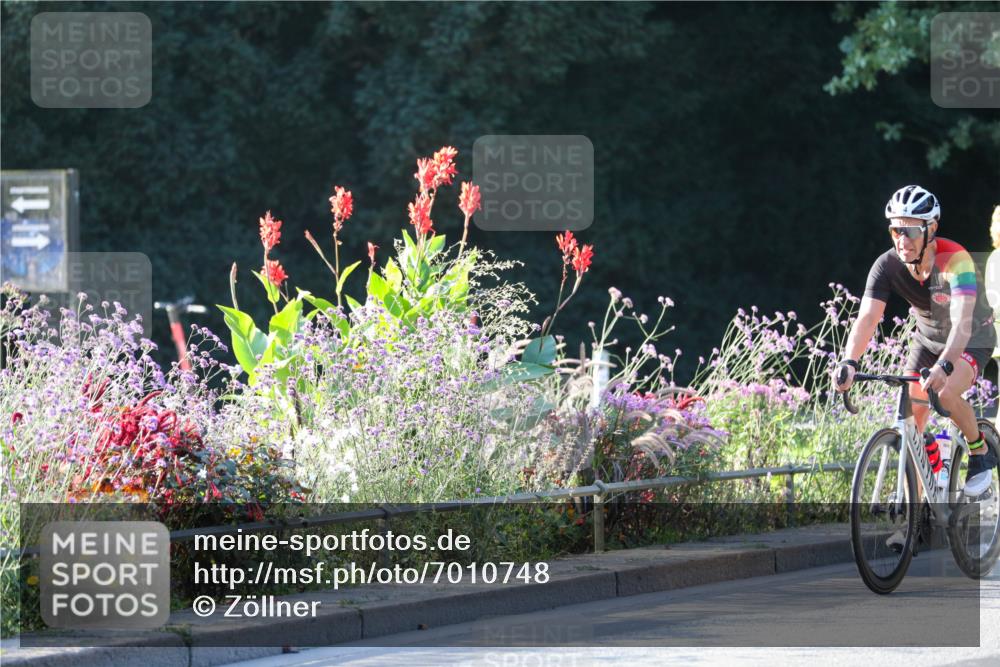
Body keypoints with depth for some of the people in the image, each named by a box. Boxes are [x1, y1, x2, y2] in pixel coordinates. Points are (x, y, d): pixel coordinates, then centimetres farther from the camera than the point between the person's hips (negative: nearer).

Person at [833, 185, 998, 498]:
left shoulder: (955, 260, -34)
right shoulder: (887, 265, -21)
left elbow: (962, 321, -44)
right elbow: (867, 317, -30)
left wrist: (944, 365, -61)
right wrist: (849, 363, -47)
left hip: (973, 340, -5)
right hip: (928, 339, 5)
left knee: (946, 393, -31)